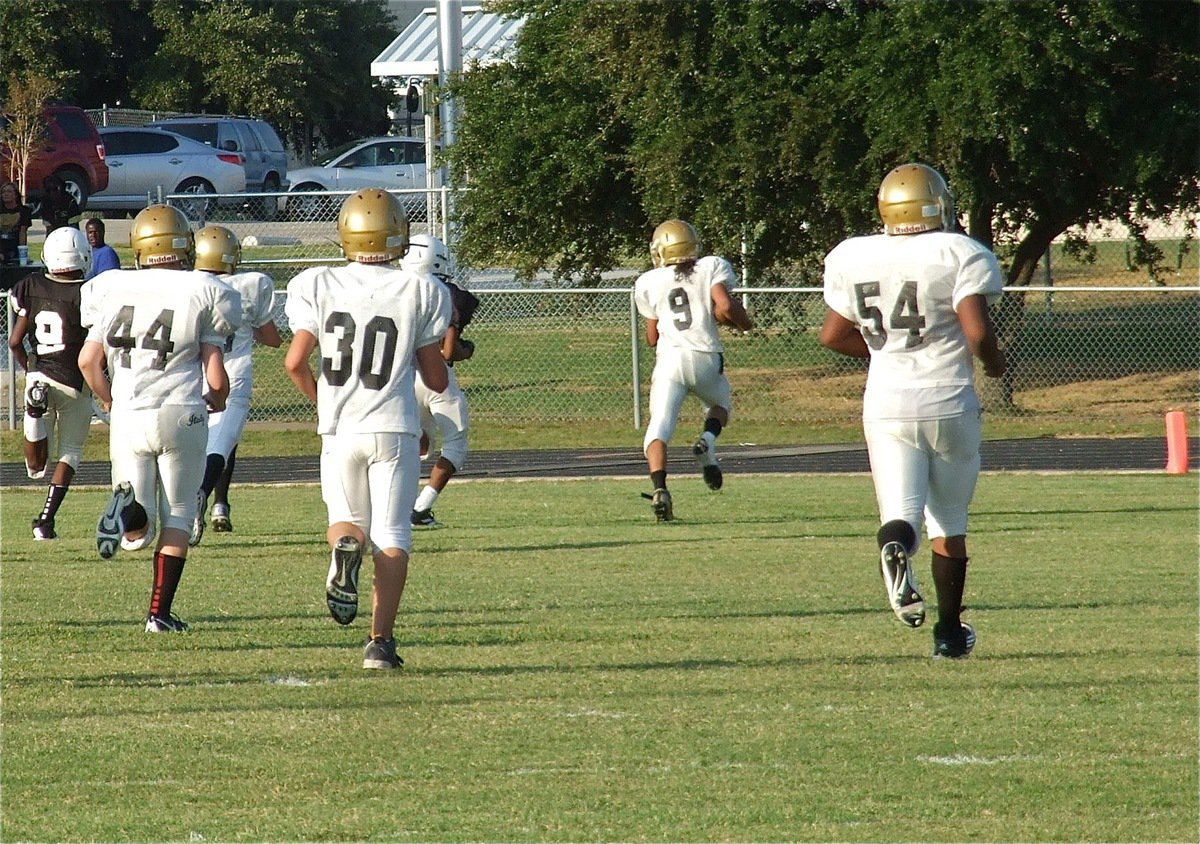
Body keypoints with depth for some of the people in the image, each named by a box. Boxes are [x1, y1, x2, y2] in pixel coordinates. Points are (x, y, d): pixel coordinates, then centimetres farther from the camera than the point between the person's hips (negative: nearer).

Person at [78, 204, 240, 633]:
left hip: (128, 416, 2)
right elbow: (215, 377, -4)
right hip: (181, 414, -2)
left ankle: (128, 508, -26)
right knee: (177, 516, 13)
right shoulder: (204, 294, -3)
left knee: (138, 533, 8)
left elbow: (89, 360, 5)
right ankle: (160, 611, 7)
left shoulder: (112, 290, 4)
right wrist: (216, 401, 19)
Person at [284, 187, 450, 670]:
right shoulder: (419, 293, -3)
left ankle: (344, 548, -18)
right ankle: (381, 640, -7)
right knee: (392, 537, 3)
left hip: (339, 430, 1)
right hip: (393, 428, -1)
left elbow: (295, 361, -5)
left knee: (347, 518, 18)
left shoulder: (319, 287, -1)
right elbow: (437, 380, 2)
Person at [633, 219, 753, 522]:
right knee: (720, 403, 29)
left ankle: (660, 488, -29)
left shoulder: (649, 283, 12)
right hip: (706, 358, 0)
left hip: (669, 358, 0)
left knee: (658, 429, -4)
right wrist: (743, 322, 12)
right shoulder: (712, 267, 6)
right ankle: (708, 439, -5)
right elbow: (725, 307, -9)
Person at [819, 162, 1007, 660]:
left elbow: (832, 335, 12)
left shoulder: (854, 260, 3)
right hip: (949, 401, -2)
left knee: (902, 515, -2)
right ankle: (950, 631, 16)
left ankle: (896, 547, -38)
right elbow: (977, 332, -18)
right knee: (949, 519, 14)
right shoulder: (959, 256, -10)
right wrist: (993, 363, 4)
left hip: (886, 404, 2)